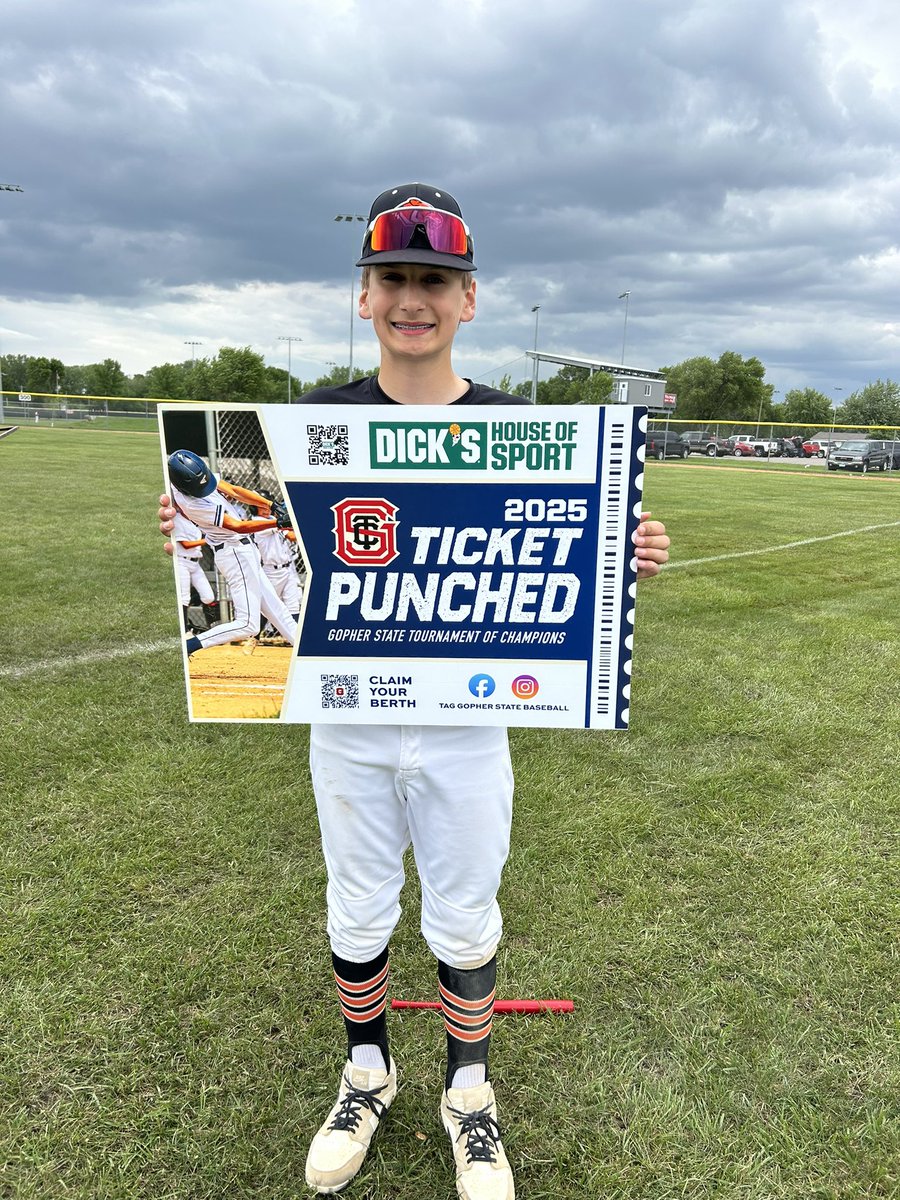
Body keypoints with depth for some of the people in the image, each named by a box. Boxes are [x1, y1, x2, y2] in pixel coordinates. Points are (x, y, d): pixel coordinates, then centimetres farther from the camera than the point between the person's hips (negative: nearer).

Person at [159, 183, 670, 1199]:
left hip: (465, 726, -1)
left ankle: (468, 1094, 42)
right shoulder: (319, 417, 0)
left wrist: (626, 560, -18)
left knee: (464, 923, 15)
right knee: (356, 916, 18)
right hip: (346, 721, 1)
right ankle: (367, 1076, 46)